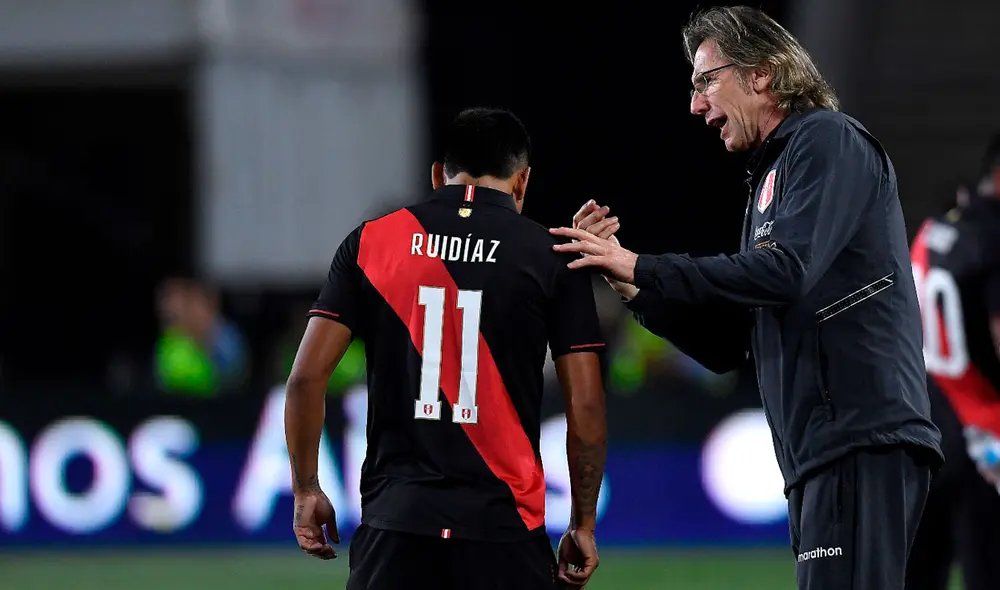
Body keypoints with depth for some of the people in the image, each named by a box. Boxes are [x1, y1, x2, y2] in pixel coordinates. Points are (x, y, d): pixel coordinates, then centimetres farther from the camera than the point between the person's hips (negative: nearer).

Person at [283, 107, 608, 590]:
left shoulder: (371, 242, 5)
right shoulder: (552, 258, 1)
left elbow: (307, 377, 2)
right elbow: (586, 407, 0)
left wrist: (306, 491, 12)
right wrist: (584, 525, 10)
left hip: (394, 519, 2)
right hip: (503, 528, -2)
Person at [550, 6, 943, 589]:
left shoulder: (830, 140, -1)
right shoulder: (769, 176, 27)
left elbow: (786, 269, -16)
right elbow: (727, 346, 24)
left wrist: (643, 268, -11)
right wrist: (629, 280, 13)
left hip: (863, 443, -10)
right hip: (822, 454, 10)